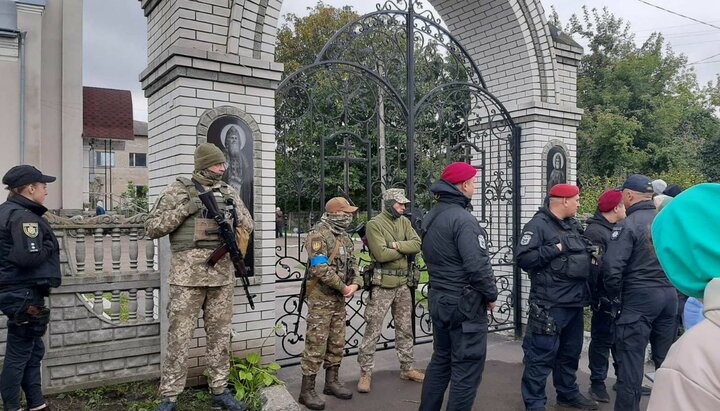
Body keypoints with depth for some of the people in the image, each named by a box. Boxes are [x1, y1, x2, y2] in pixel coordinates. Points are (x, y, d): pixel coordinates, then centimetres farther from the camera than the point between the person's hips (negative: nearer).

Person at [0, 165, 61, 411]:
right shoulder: (24, 217, -18)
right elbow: (28, 256, -28)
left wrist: (43, 245, 10)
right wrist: (49, 246, -11)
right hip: (25, 293, -10)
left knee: (33, 350, 16)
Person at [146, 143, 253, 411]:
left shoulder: (229, 192, 12)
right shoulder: (178, 190, 1)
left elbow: (248, 226, 16)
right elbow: (152, 228, -2)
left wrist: (232, 214, -5)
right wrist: (184, 210, -13)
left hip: (222, 273, 4)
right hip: (188, 272, -4)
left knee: (220, 335, 10)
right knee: (179, 336, 1)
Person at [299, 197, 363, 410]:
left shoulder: (344, 236, 12)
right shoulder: (319, 234, -16)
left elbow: (353, 263, 13)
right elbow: (320, 268, -24)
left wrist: (355, 283, -7)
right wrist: (343, 287, -17)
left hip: (339, 297, 8)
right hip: (321, 297, -8)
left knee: (337, 342, 14)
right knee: (316, 343, -3)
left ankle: (331, 382, 28)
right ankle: (307, 390, 6)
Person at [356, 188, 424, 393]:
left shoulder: (404, 222, 9)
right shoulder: (374, 224, -10)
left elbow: (417, 245, -3)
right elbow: (381, 254, -21)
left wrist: (396, 245, -17)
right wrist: (405, 249, -9)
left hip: (403, 283, 6)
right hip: (382, 284, -6)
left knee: (405, 329, 15)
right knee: (373, 330, -1)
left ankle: (407, 368, 29)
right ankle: (365, 373, 9)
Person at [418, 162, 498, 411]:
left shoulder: (430, 218, 10)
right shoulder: (462, 218, -19)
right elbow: (478, 265, -24)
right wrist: (491, 295, -9)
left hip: (437, 298, 9)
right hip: (465, 303, -9)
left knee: (440, 360, 20)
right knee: (467, 369, 2)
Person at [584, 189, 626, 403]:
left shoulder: (617, 228, 13)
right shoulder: (595, 231, -17)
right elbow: (594, 266, -23)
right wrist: (597, 297, -25)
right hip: (605, 297, -9)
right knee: (602, 340, 2)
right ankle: (597, 383, 15)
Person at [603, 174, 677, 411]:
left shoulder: (627, 225, -14)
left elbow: (612, 267, -20)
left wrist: (615, 295, -5)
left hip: (639, 297, -7)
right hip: (669, 295, 7)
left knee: (631, 358, 1)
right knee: (666, 358, 18)